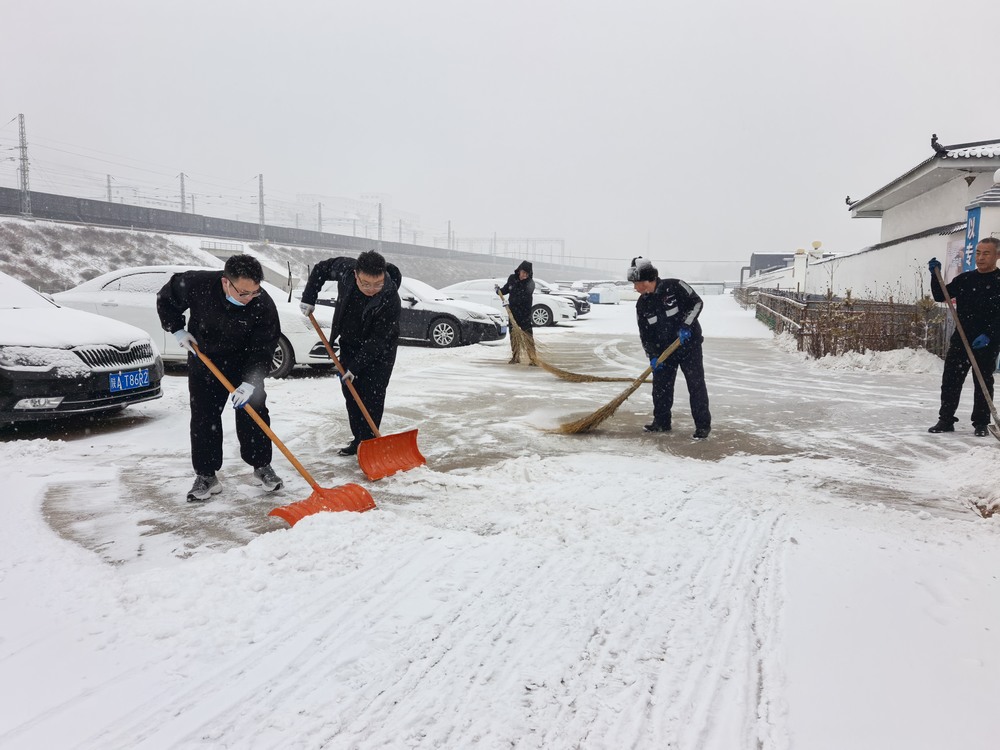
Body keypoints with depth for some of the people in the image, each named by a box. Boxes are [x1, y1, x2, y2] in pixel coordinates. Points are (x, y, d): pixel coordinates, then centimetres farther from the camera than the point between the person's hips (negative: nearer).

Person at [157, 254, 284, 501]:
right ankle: (206, 476, 12)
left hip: (245, 365, 0)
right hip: (203, 362, 1)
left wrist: (250, 382, -30)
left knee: (254, 414, -1)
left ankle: (262, 466, 16)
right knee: (203, 419, 1)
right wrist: (178, 330, -9)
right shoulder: (197, 284, -24)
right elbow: (165, 299, -2)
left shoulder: (263, 305, -26)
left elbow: (262, 349, -22)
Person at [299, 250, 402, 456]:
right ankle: (358, 441, 19)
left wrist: (356, 366, -25)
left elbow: (377, 340, -27)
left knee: (372, 396, -10)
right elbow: (321, 268, 1)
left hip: (379, 351, -5)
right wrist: (309, 297, -5)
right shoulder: (345, 268, -21)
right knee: (350, 393, 9)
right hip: (349, 344, 5)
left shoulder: (390, 299, -33)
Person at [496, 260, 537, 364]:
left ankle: (532, 359, -9)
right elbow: (506, 289, 20)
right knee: (514, 336, 13)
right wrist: (499, 290, -1)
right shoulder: (512, 278, 3)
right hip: (513, 312, 5)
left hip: (525, 314, -5)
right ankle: (515, 357, 25)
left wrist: (511, 301, -30)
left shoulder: (530, 283, -12)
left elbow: (524, 297, -24)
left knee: (528, 336, -10)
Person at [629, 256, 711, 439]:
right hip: (664, 348, 5)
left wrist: (686, 325, -20)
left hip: (689, 343, -5)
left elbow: (696, 302, -10)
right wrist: (653, 355, -8)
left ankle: (703, 424, 4)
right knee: (660, 385, 6)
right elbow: (645, 334, 2)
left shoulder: (674, 286, -16)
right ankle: (661, 421, 20)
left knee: (696, 384, -4)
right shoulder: (642, 304, -1)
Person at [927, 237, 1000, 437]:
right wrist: (935, 275, -5)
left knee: (984, 381, 7)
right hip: (961, 338, 3)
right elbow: (940, 296, 9)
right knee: (950, 379, 2)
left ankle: (981, 423, 17)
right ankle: (946, 419, 10)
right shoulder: (965, 279, 8)